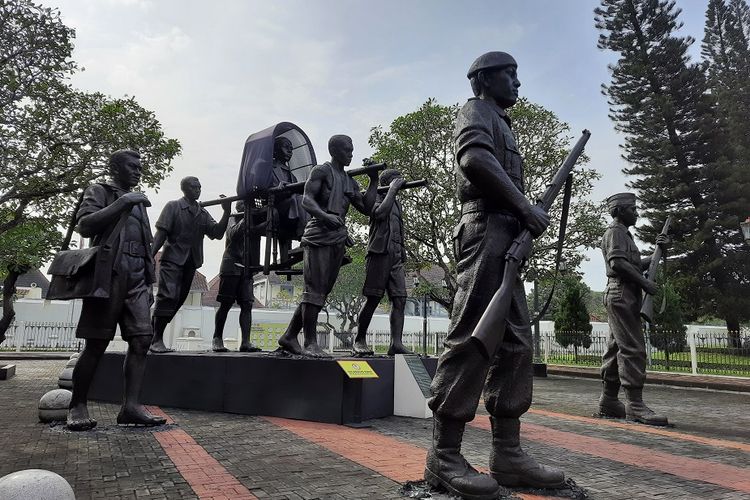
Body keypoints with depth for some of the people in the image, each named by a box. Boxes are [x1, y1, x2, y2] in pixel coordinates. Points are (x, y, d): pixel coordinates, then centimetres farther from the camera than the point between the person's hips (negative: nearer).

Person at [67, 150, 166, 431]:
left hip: (137, 280, 6)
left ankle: (131, 406, -5)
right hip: (108, 274, -5)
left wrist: (149, 283, 18)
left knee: (141, 340, -6)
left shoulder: (138, 201, 25)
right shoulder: (99, 192, 9)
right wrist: (123, 202, -14)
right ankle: (77, 406, 8)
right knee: (96, 343, -4)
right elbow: (84, 226, -10)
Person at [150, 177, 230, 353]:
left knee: (178, 300, 7)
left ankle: (156, 336, 18)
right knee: (168, 296, -17)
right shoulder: (173, 206, 1)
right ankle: (156, 340, -10)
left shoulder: (203, 213, 14)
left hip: (191, 263, 6)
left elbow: (217, 233, 2)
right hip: (172, 259, -6)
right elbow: (161, 233, -5)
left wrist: (226, 213, -10)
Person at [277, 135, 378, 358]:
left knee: (322, 292, 7)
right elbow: (306, 199, -10)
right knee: (314, 290, -10)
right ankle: (311, 343, -6)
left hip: (338, 239, 8)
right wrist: (325, 216, -27)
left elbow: (366, 208, 18)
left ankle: (289, 337, 15)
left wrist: (373, 181, 13)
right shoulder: (322, 171, 2)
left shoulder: (350, 181, 23)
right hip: (319, 236, -8)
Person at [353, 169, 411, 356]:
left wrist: (402, 253, 21)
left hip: (395, 256, 7)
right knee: (373, 298, -5)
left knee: (400, 299, -6)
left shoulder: (397, 203, 24)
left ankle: (396, 344, -9)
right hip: (379, 253, -7)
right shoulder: (376, 198, 3)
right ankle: (359, 340, 8)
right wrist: (393, 189, -10)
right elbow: (380, 212, -19)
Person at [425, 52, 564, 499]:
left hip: (506, 236, 10)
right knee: (472, 338, -14)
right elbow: (475, 157, -18)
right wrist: (524, 204, -15)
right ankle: (444, 455, -9)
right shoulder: (476, 111, 4)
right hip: (486, 229, -10)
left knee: (515, 342, 4)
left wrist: (527, 212, 8)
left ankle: (507, 452, 8)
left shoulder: (501, 124, 33)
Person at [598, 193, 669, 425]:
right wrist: (645, 283, -15)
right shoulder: (616, 231, -5)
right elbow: (618, 262, -19)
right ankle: (635, 405, -14)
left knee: (616, 349, 8)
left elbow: (637, 265, 26)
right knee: (633, 349, -13)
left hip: (624, 297, 10)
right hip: (622, 294, -10)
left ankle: (608, 402, 11)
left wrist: (658, 250, 17)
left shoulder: (623, 233, 27)